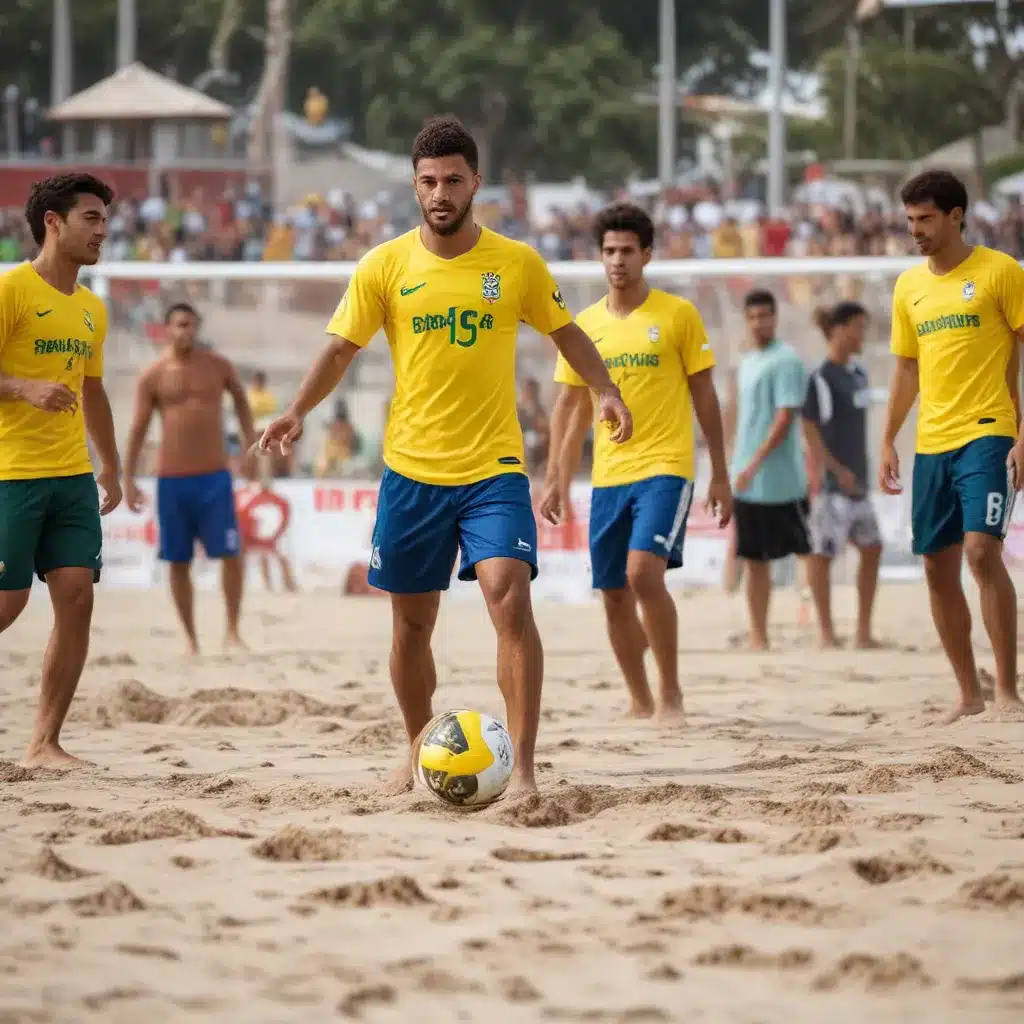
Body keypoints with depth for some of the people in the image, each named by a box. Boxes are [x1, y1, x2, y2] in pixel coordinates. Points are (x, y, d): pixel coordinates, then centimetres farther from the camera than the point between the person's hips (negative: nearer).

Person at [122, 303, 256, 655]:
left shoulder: (217, 366, 3)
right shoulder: (152, 376, -1)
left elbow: (240, 398, 22)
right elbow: (138, 429, 2)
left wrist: (250, 440, 13)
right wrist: (128, 480, -1)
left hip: (214, 476, 1)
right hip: (171, 478, -1)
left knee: (231, 554, -8)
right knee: (178, 562, 3)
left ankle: (232, 631, 2)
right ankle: (190, 638, 12)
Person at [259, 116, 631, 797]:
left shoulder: (518, 263, 1)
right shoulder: (384, 267, 1)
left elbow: (566, 333, 12)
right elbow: (341, 349, 2)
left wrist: (606, 391, -4)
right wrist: (300, 410, -15)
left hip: (494, 467, -2)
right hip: (410, 470, 2)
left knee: (510, 595, -20)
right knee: (412, 622, 10)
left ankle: (523, 766, -18)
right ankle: (419, 753, 32)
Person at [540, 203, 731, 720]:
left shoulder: (678, 315, -1)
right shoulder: (585, 325, 9)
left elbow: (704, 396, 3)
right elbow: (571, 407, 15)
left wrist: (720, 474, 1)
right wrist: (556, 480, 9)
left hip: (665, 469, -5)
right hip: (607, 476, 5)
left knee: (643, 571, -23)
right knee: (614, 595, 6)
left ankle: (670, 688, -8)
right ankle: (640, 700, 22)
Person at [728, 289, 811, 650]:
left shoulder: (785, 360, -9)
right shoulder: (747, 362, 16)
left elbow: (786, 416, -16)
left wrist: (754, 464, -20)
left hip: (781, 480, -8)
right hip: (746, 482, 8)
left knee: (810, 551, -2)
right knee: (753, 559, 8)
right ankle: (758, 636, 11)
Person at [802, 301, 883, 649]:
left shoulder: (857, 373, 12)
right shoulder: (821, 378, -13)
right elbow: (810, 428, -15)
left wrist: (860, 471, 17)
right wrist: (837, 470, -17)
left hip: (856, 480, 9)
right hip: (831, 480, -8)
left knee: (871, 548, 7)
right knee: (823, 552, 0)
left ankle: (863, 631, 12)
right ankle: (827, 632, 7)